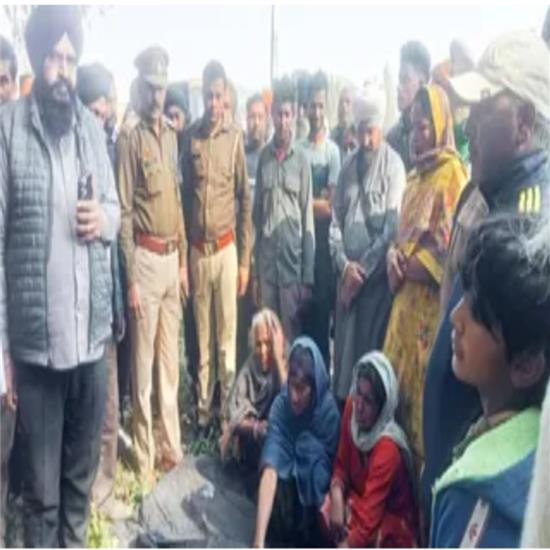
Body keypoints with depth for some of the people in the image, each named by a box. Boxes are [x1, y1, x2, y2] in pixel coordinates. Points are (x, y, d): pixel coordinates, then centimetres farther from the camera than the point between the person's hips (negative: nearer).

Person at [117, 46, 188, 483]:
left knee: (171, 356, 14)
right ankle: (145, 457, 12)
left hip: (173, 256, 7)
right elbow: (124, 212, -11)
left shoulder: (171, 137, 13)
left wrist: (183, 259, 15)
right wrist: (131, 278, -14)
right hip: (145, 258, -7)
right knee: (144, 361, 0)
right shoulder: (130, 140, -9)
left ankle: (171, 445, 27)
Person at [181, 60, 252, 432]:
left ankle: (229, 405, 16)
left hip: (226, 247, -2)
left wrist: (245, 259, -2)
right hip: (196, 248, 2)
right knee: (201, 334, 10)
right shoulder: (191, 137, 4)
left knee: (228, 334, 3)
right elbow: (185, 193, 10)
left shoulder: (235, 137, -2)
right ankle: (203, 407, 21)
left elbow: (245, 199, 0)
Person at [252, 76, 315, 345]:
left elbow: (308, 217, -3)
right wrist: (254, 269, 6)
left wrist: (307, 277, -6)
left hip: (293, 261, -3)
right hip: (265, 262, 3)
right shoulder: (263, 155, 5)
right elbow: (256, 212, 8)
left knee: (292, 336, 4)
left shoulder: (301, 158, -4)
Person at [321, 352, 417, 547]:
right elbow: (341, 464, 0)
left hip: (391, 526, -6)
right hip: (359, 499, 7)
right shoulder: (352, 407, -12)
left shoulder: (388, 449, -32)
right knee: (327, 510, -19)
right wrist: (336, 496, -19)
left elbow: (367, 522, -34)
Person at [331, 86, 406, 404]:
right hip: (347, 273, 5)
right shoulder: (349, 166, 10)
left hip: (377, 275, -5)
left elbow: (392, 228, -12)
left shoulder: (393, 166, -7)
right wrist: (344, 264, -4)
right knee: (344, 345, 10)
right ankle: (342, 399, 22)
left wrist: (364, 268, -9)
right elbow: (336, 220, 9)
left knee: (371, 347, 2)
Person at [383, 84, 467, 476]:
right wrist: (394, 255, 2)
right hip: (407, 300, 9)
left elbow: (446, 253, -17)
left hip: (432, 306, -9)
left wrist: (406, 265, -8)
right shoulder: (416, 175, 18)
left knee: (425, 397, -1)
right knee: (399, 390, 13)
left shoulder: (452, 174, -10)